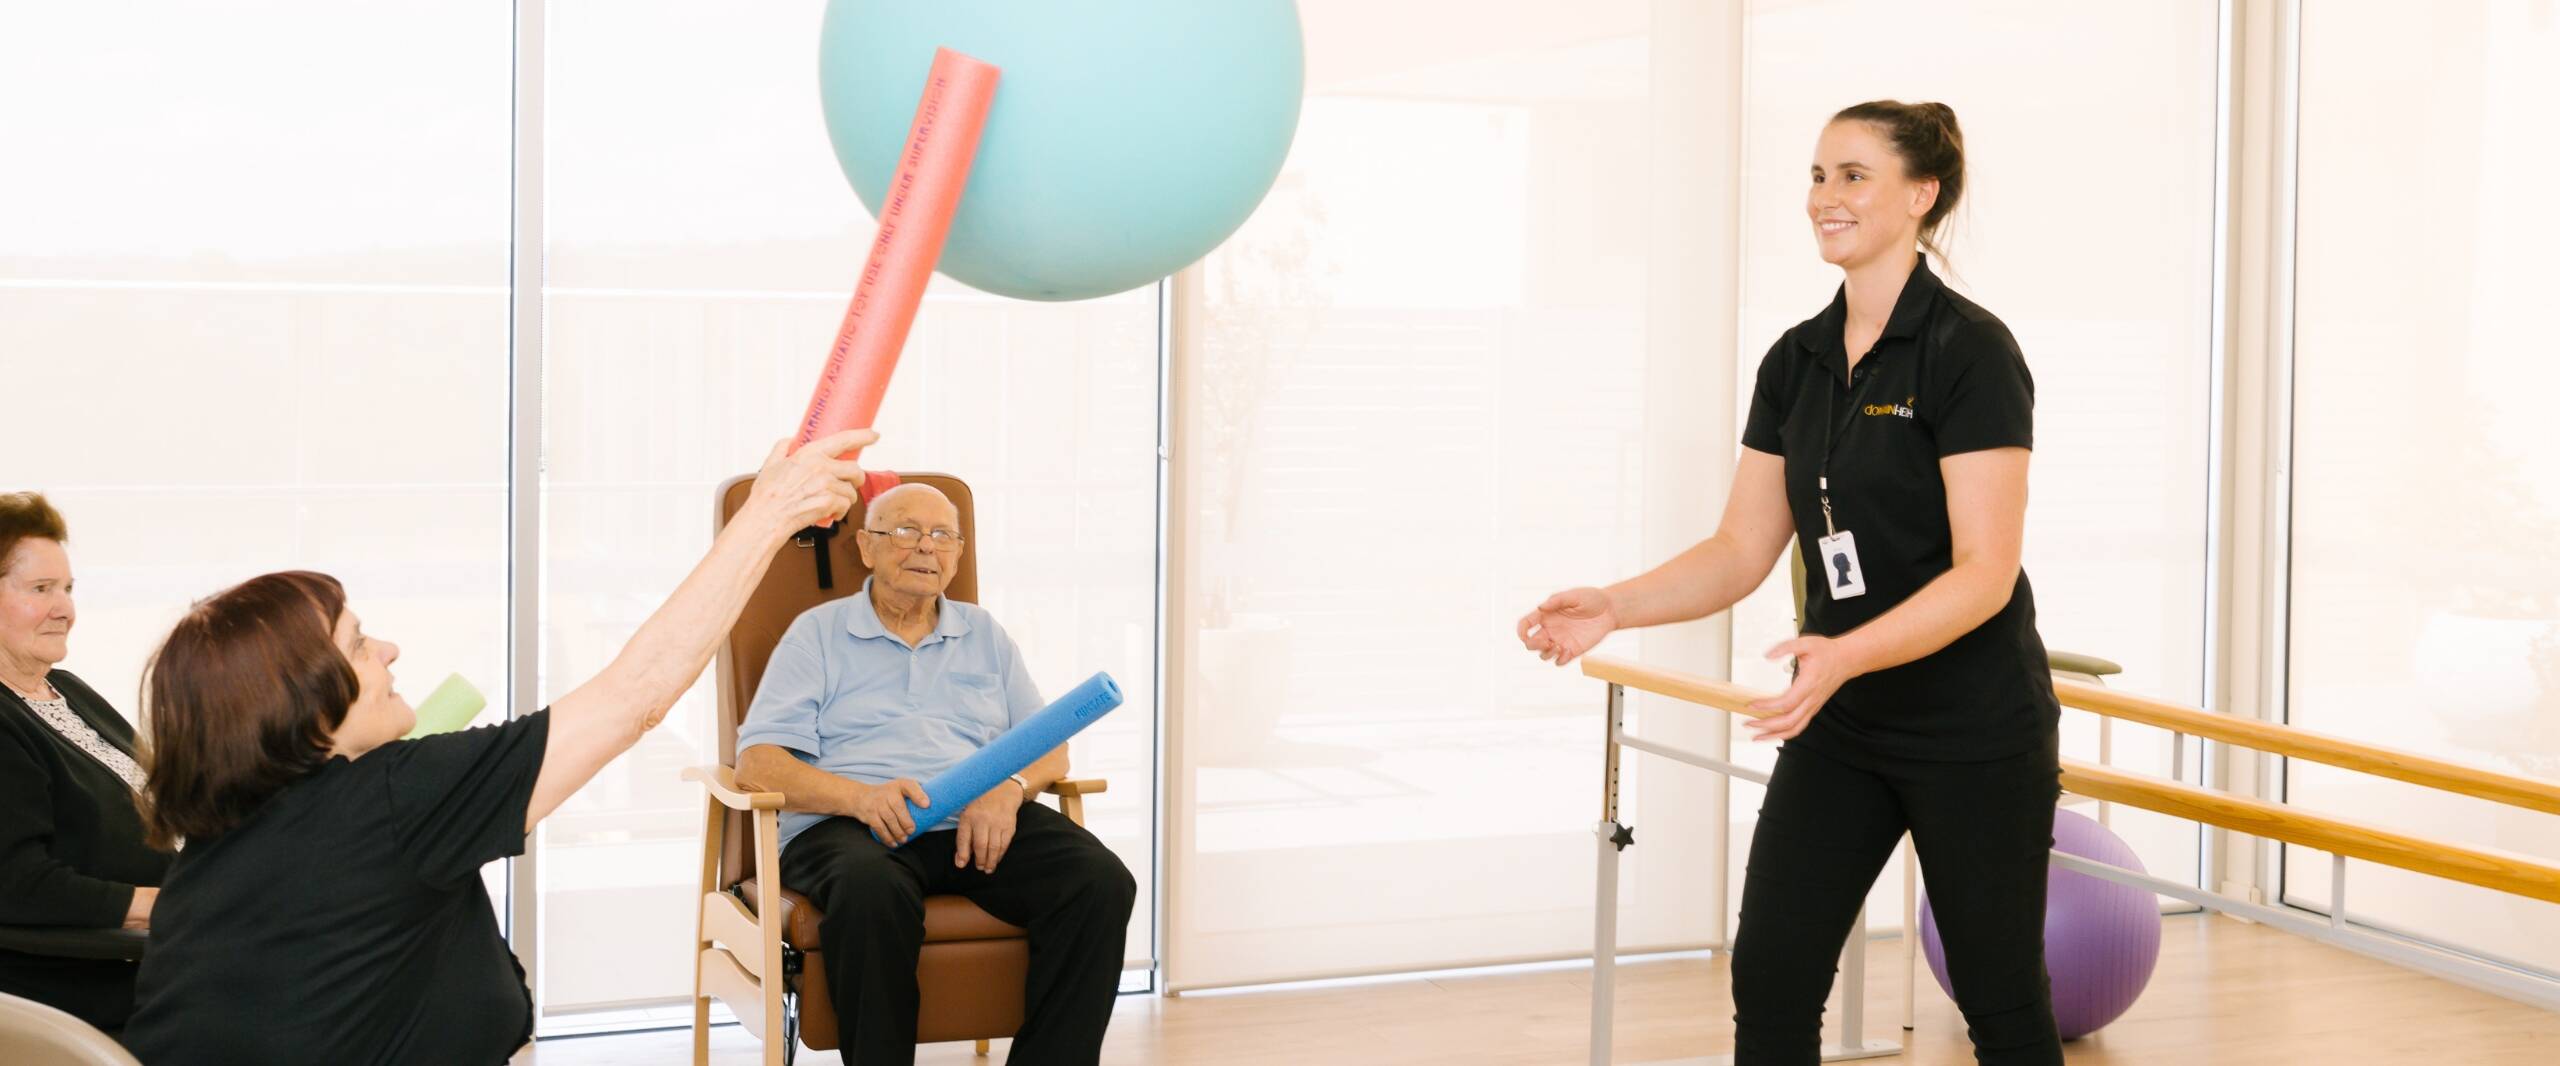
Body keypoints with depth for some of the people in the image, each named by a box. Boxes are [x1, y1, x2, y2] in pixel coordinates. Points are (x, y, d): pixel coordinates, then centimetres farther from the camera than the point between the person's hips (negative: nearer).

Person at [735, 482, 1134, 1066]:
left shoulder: (984, 634, 23)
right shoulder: (818, 633, 12)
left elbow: (1050, 750, 17)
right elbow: (757, 764, 0)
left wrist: (1008, 790, -8)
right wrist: (859, 795, -19)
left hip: (980, 821, 3)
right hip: (848, 824, -3)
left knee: (1102, 883, -26)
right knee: (874, 892, -40)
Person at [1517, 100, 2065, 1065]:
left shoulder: (1969, 350, -16)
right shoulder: (1795, 361, 5)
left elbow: (1984, 572, -22)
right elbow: (1742, 550, 5)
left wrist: (1844, 655, -36)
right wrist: (1613, 607, -11)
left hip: (1974, 730, -6)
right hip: (1841, 730, 6)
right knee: (1770, 983, 2)